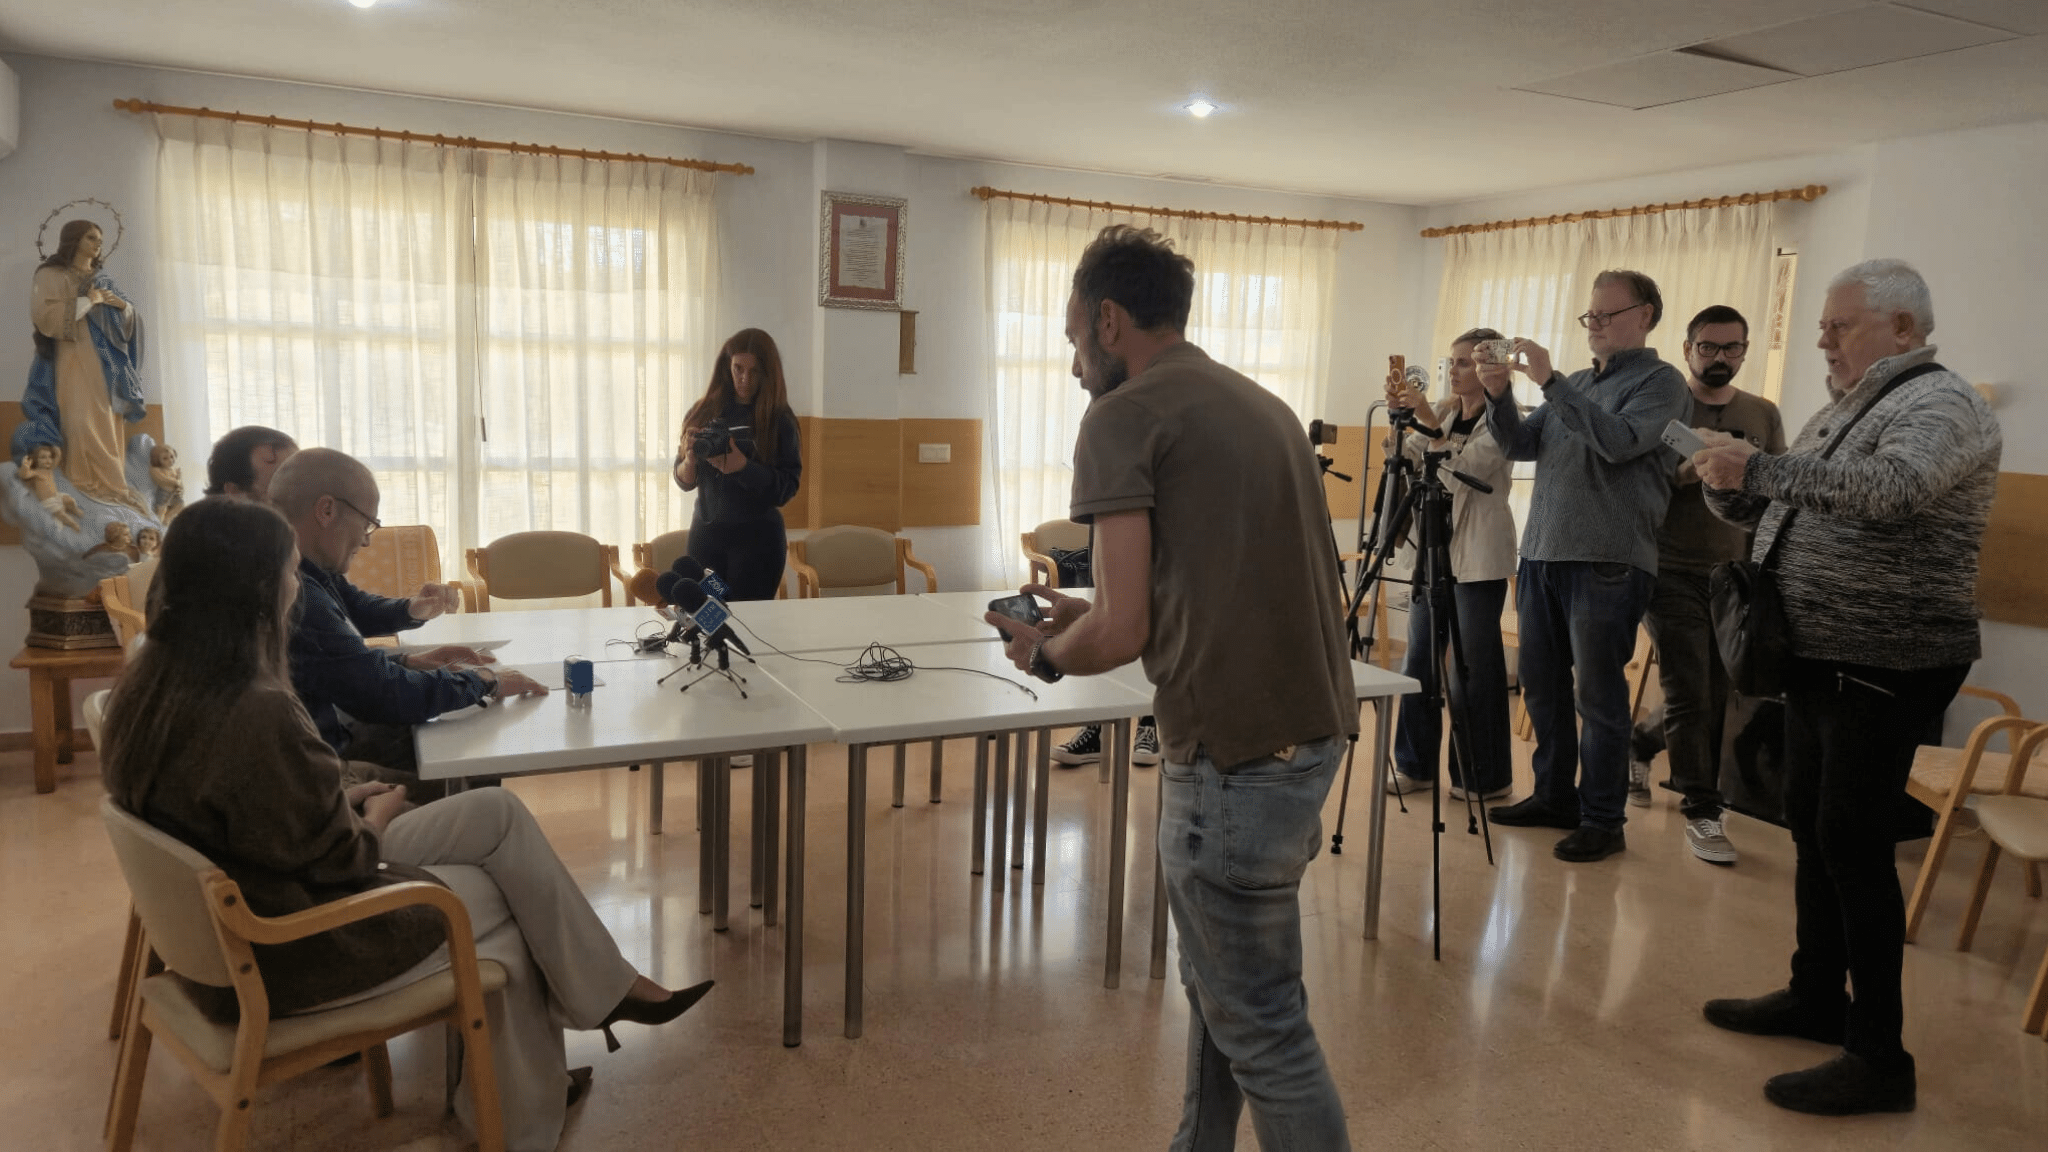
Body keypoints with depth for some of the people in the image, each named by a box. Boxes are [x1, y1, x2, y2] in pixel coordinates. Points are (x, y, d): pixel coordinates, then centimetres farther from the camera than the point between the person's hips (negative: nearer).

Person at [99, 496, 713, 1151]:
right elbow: (336, 862, -21)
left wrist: (342, 801, 6)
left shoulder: (150, 684, -4)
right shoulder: (258, 716, -32)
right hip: (288, 953, -9)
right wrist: (376, 820, -1)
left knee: (498, 814, 9)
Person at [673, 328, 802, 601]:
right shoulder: (703, 412, 3)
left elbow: (787, 488, -10)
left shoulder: (780, 420, -5)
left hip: (758, 537, -2)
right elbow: (684, 482, 5)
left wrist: (742, 467, -23)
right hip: (705, 533, 3)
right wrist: (690, 460, -15)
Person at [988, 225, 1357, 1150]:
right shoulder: (1258, 404, 15)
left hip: (1239, 757, -9)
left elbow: (1123, 634, -13)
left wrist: (1043, 654, 7)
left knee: (1261, 1029, 6)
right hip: (1312, 728, 9)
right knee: (1220, 986, 22)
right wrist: (1086, 614, 22)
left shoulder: (1124, 416, -9)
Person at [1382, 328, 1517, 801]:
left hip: (1478, 556, -7)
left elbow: (1463, 469, -20)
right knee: (1418, 660, 8)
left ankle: (1484, 777, 10)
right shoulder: (1445, 410, 12)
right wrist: (1399, 413, -8)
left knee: (1474, 666, -1)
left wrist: (1427, 418, -24)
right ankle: (1414, 764, 17)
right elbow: (1404, 459, 5)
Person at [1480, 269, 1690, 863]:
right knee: (1541, 686, 11)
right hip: (1541, 554, 7)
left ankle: (1603, 820, 7)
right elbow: (1521, 446, 13)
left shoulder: (1659, 380, -1)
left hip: (1607, 562, -7)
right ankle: (1554, 797, 24)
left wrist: (1550, 382, -19)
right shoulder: (1575, 384, 18)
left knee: (1599, 695, -2)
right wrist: (1500, 397, -4)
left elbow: (1620, 442, -18)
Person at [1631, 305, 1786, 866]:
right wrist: (1681, 475, -22)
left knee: (1718, 696, 10)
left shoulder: (1763, 415, 10)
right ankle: (1702, 814, 4)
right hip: (1674, 572, -4)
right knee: (1691, 696, -6)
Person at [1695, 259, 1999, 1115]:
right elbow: (1769, 510, 19)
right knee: (1811, 825, 15)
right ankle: (1817, 996, 29)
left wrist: (1758, 466, -29)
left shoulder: (1940, 405, -12)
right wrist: (1729, 484, -2)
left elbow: (1888, 489, -33)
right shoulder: (1843, 411, 16)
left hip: (1885, 666, -9)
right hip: (1821, 658, 9)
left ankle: (1879, 1058, 2)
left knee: (1852, 843, -8)